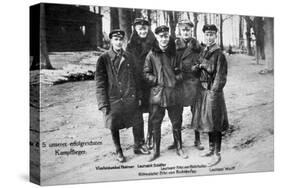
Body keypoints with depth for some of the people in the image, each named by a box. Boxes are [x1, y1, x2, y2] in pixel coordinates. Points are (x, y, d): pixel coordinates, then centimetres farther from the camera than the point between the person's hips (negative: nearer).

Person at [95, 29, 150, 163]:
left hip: (130, 98, 3)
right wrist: (103, 104, -11)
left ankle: (138, 147, 32)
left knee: (138, 123, 9)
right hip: (113, 100, -3)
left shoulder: (129, 58, 5)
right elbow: (100, 83, -8)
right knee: (114, 126, 8)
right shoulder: (104, 59, -7)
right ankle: (118, 152, 28)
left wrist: (138, 95, 10)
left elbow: (135, 78, 13)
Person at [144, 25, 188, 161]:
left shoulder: (174, 53, 5)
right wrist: (158, 80, -10)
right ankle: (156, 151, 17)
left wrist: (176, 79, -6)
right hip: (156, 94, -1)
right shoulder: (151, 55, -1)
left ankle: (179, 149, 25)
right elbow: (146, 74, 1)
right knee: (155, 124, 4)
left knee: (176, 122, 10)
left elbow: (180, 72, 12)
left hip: (173, 93, 2)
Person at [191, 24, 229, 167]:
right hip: (204, 90, 8)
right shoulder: (203, 52, 11)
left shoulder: (219, 54, -12)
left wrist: (213, 92, -19)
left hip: (213, 91, -8)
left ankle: (217, 154, 4)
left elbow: (220, 75, -15)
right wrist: (198, 66, -4)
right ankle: (211, 149, 28)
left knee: (214, 124, -3)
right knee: (207, 122, 15)